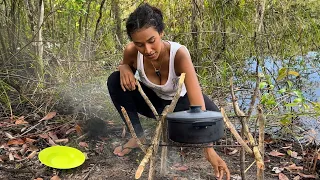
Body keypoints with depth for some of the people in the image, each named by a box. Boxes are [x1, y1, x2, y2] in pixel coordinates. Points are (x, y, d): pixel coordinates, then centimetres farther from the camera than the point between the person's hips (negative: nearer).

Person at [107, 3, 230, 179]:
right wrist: (124, 68, -28)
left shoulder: (179, 54, -38)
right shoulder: (132, 51, -28)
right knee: (115, 81, -23)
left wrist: (208, 149, -50)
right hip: (152, 99, 2)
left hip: (180, 101, -2)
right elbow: (126, 65, -1)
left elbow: (197, 104, -44)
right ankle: (138, 135, -7)